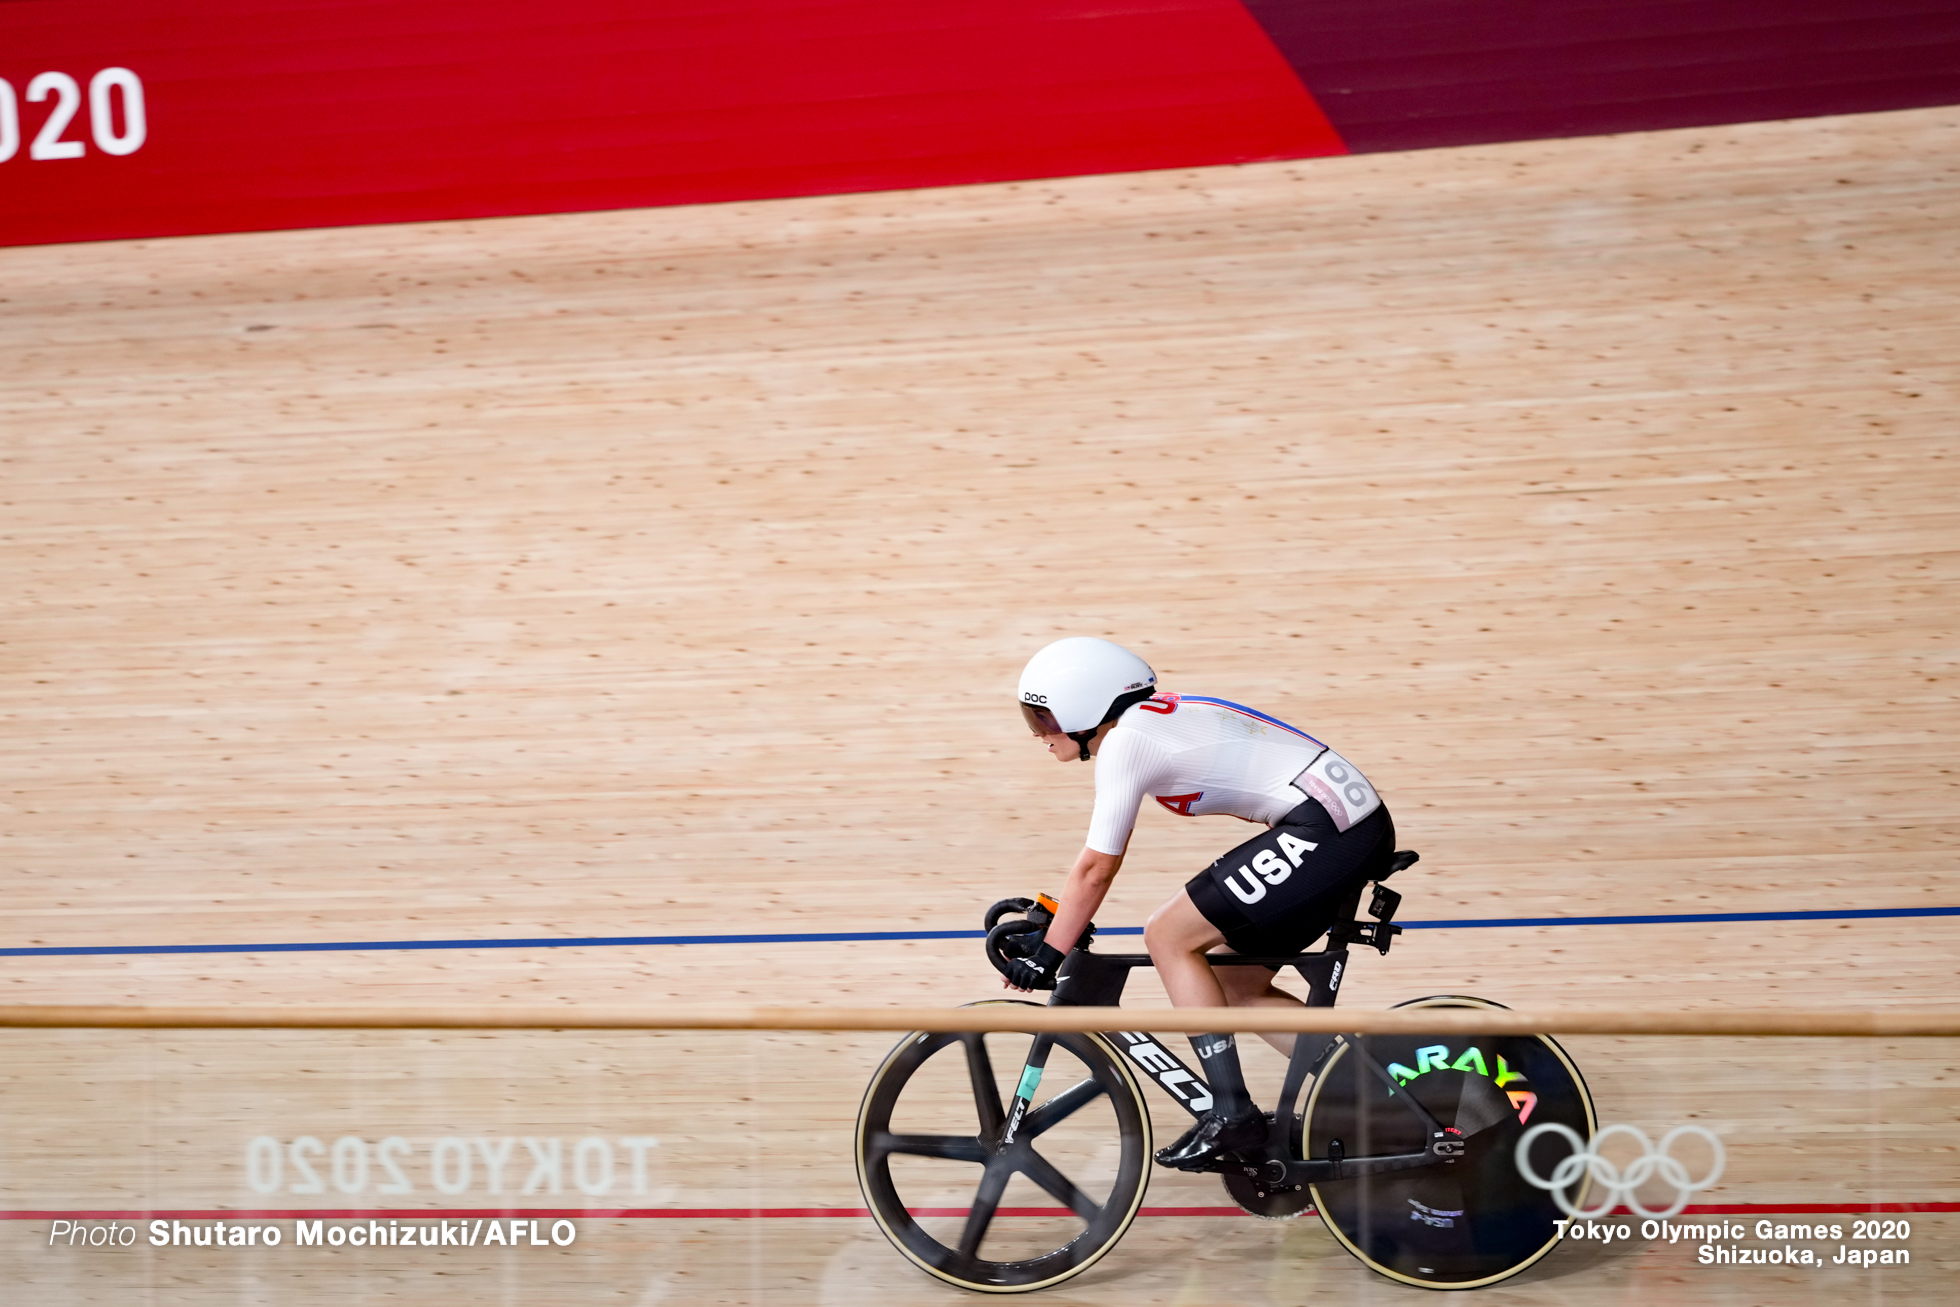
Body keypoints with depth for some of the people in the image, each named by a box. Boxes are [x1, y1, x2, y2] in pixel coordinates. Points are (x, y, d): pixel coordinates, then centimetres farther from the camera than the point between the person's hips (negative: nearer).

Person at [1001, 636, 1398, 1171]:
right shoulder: (1153, 718, 18)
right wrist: (1053, 919, 27)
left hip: (1326, 828, -10)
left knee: (1168, 937, -4)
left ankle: (1232, 1115, -3)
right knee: (1234, 984, 15)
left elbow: (1096, 867, -7)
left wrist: (1046, 956, 0)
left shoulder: (1125, 741, -9)